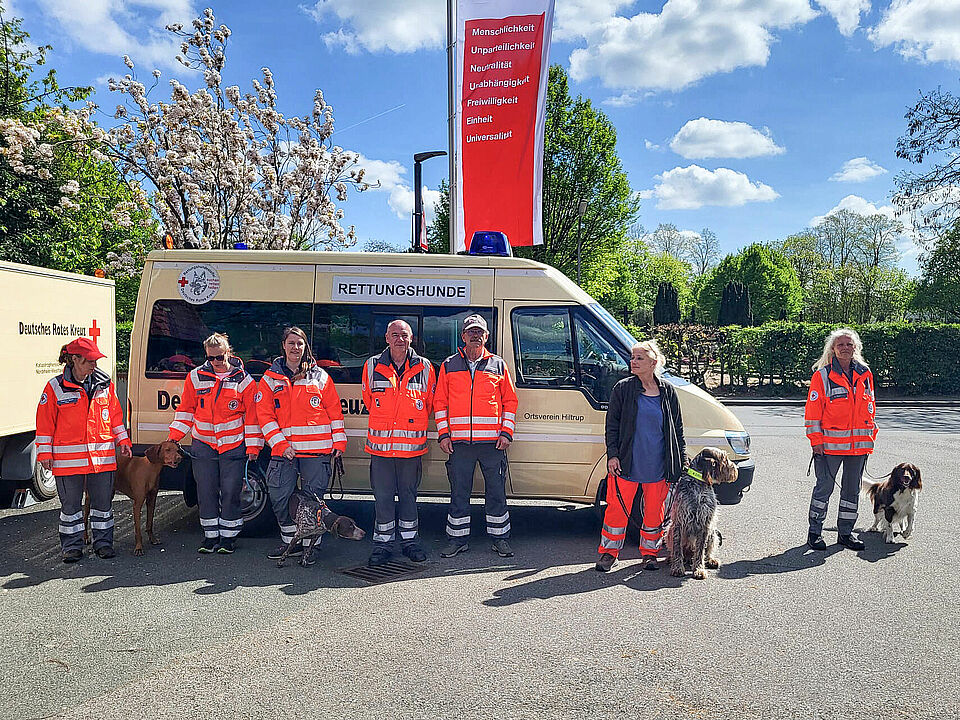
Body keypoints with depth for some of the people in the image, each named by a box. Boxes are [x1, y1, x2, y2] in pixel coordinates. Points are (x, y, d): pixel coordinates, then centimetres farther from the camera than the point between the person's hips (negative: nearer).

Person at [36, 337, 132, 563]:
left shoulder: (105, 384, 6)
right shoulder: (55, 387, -2)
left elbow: (115, 415, 15)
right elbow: (45, 422, 1)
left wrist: (123, 441, 11)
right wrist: (44, 453, -2)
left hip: (102, 455, 3)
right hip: (68, 457, -2)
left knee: (103, 502, 8)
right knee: (71, 505, 7)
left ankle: (103, 542, 20)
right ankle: (72, 546, 20)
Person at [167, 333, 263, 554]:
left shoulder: (243, 380, -3)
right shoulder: (196, 377, 3)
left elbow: (252, 416, 0)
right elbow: (186, 409, 13)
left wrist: (253, 446, -2)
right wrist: (174, 436, 6)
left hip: (233, 446, -2)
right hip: (203, 445, 2)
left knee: (230, 492, 0)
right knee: (206, 492, 6)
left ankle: (229, 536, 15)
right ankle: (211, 536, 20)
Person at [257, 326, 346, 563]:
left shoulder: (320, 376, 8)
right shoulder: (270, 378, 9)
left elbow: (335, 411, 8)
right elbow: (264, 415, 3)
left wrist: (338, 442, 3)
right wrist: (280, 444, -7)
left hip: (317, 450, -1)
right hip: (284, 450, 1)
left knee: (312, 498, 1)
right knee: (279, 497, 0)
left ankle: (309, 544, 14)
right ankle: (290, 540, 21)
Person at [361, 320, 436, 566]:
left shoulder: (424, 368, 3)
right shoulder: (372, 366, 4)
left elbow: (430, 403, 13)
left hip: (412, 445, 0)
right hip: (381, 444, 0)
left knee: (409, 494, 10)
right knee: (383, 496, 4)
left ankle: (410, 540, 23)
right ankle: (383, 543, 16)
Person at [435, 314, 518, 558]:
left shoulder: (498, 365, 9)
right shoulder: (449, 365, 9)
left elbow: (510, 401, 10)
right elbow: (439, 401, 9)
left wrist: (506, 432, 0)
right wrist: (443, 434, 1)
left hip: (493, 441, 0)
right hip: (459, 442, 0)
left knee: (496, 492, 6)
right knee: (459, 493, 7)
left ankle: (500, 538, 18)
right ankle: (458, 539, 19)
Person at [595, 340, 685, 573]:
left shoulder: (668, 392, 6)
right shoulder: (622, 389, 1)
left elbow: (677, 429, 13)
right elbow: (612, 425, 2)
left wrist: (683, 460, 11)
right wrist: (612, 455, -6)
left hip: (658, 466, 2)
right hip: (627, 464, -2)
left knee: (654, 510, 9)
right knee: (618, 508, 1)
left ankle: (649, 551, 27)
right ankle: (609, 551, 17)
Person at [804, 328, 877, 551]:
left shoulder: (864, 374, 9)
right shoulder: (822, 375, -4)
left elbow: (870, 407, 16)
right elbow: (812, 411, -5)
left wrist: (870, 436, 12)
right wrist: (816, 440, -10)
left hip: (859, 444, 5)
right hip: (830, 444, -4)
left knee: (852, 489, 12)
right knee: (824, 487, -1)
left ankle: (845, 532, 24)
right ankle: (815, 531, 11)